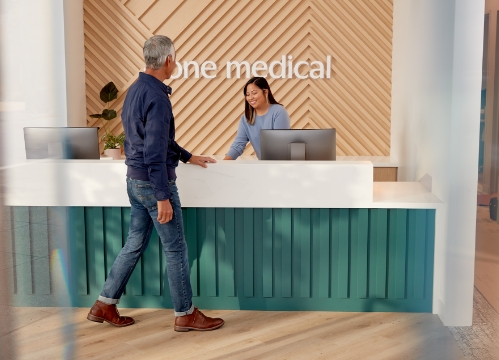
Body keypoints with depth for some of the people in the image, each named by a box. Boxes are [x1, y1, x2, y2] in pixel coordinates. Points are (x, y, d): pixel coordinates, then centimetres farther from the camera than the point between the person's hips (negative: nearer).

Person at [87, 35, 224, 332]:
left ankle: (105, 304, 23)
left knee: (135, 244, 17)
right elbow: (155, 151, -25)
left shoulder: (136, 90, 10)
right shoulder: (156, 97, -20)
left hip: (135, 179, 9)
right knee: (176, 249, 3)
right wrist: (163, 197, -23)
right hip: (154, 182, -9)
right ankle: (186, 314, 15)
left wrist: (188, 157, 25)